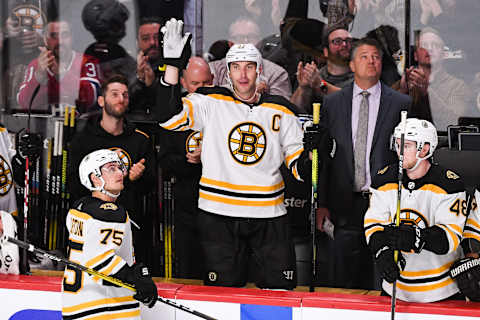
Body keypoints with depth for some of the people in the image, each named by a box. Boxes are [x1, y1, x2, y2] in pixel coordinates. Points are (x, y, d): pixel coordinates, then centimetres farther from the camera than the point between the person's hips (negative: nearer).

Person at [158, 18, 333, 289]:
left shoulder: (280, 111, 8)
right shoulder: (211, 103, 2)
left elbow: (299, 168, 8)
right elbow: (169, 117, -13)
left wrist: (313, 151, -15)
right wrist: (172, 62, -17)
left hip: (269, 215, 2)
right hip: (219, 215, -1)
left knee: (280, 291, 1)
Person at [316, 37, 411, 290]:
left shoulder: (400, 104, 5)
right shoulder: (332, 103, 9)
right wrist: (321, 204, 1)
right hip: (343, 207, 1)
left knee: (377, 283, 2)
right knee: (336, 282, 1)